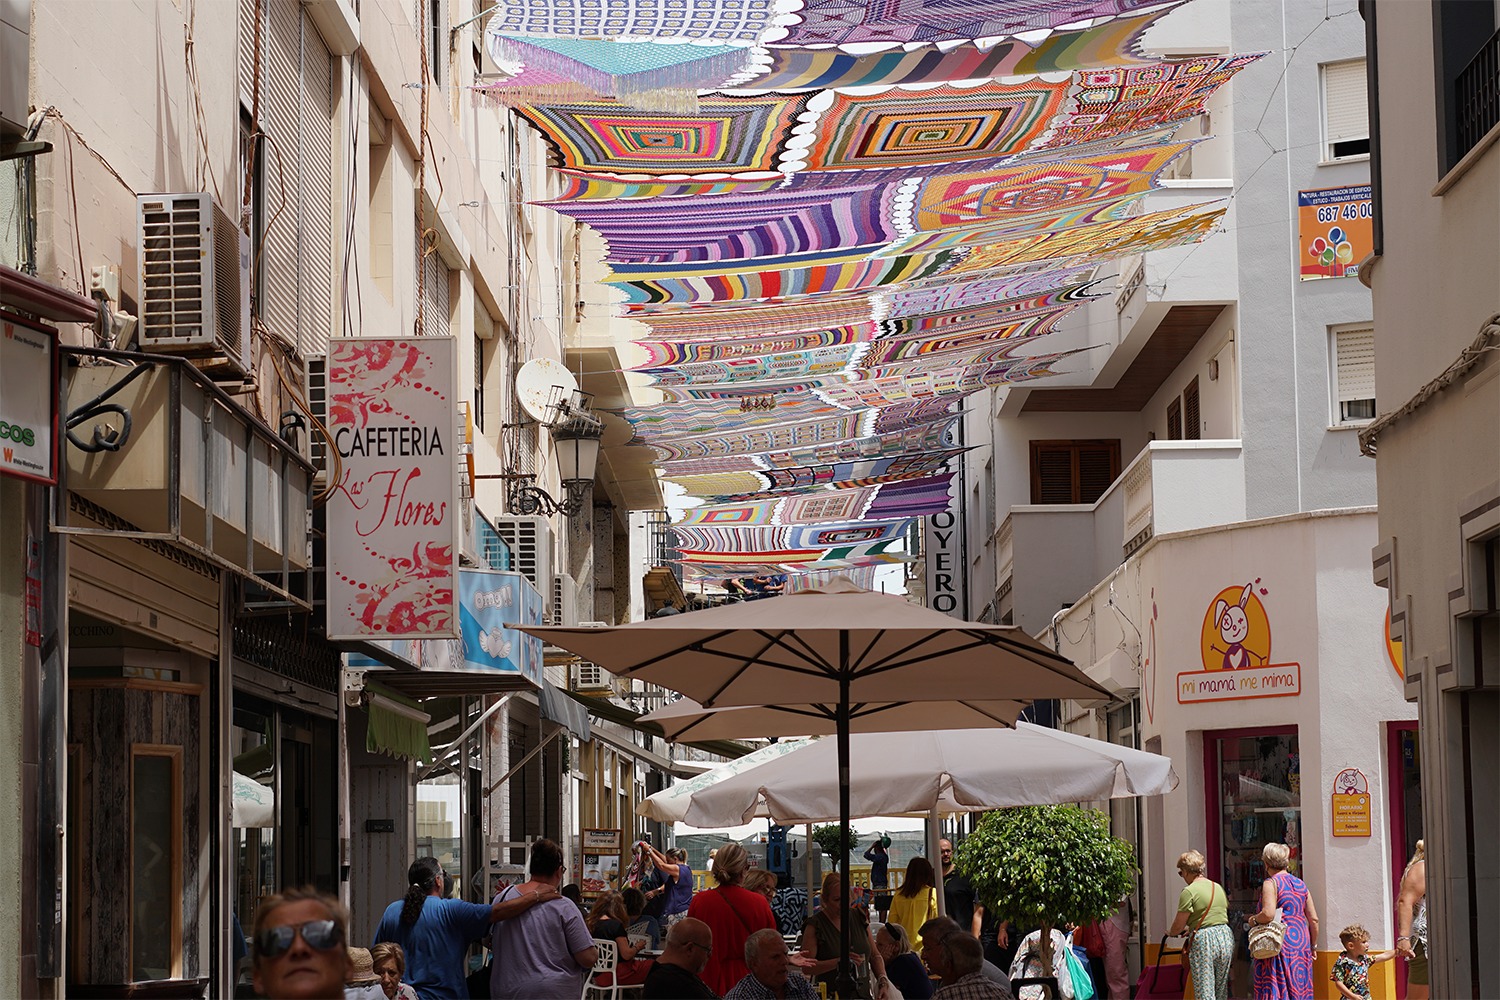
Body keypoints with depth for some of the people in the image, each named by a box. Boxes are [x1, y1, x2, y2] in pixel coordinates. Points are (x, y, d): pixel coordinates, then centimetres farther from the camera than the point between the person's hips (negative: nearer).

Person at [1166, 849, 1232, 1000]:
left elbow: (1178, 925, -6)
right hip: (1225, 936, 7)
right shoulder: (1218, 887, 14)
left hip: (1203, 942, -7)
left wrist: (1170, 932, 17)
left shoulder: (1189, 891, -8)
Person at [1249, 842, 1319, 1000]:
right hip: (1301, 944, 7)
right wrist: (1313, 945, 23)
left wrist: (1253, 920, -1)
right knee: (1300, 987, 10)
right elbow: (1314, 919, 13)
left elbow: (1268, 914, -21)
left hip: (1280, 944, -7)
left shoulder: (1271, 883, -7)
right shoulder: (1301, 884, 13)